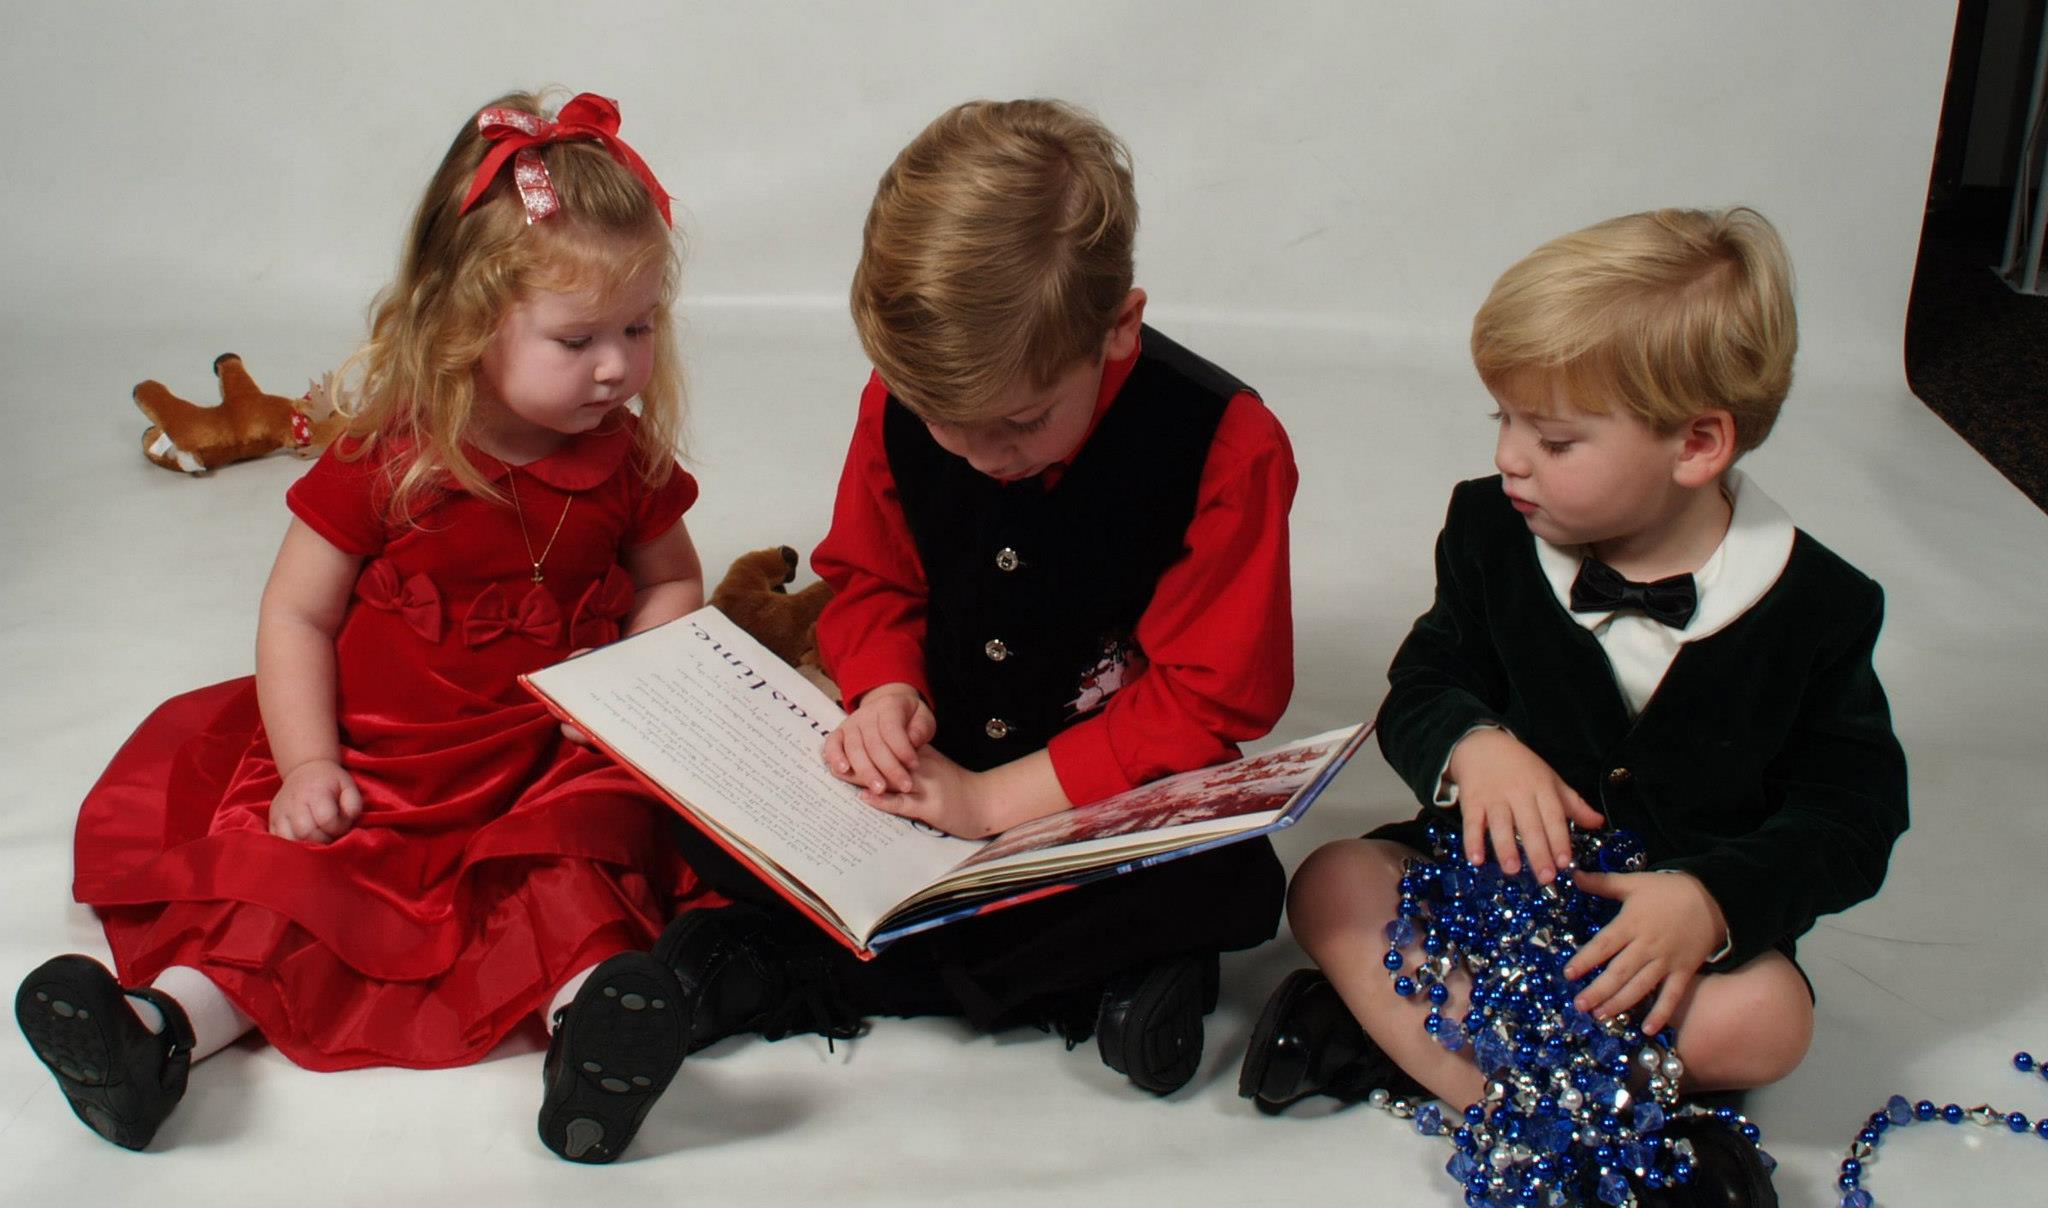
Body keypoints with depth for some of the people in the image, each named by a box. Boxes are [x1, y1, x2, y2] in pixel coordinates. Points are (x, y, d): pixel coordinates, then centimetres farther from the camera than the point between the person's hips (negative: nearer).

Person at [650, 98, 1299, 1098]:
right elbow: (867, 578, 5)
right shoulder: (905, 399, -10)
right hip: (932, 764, 4)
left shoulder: (1224, 445, -20)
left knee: (1229, 881, -34)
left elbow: (1205, 702, -18)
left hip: (1114, 800, -3)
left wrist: (995, 800, -25)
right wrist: (887, 694, -18)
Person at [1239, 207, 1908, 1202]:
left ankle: (1394, 1022, -27)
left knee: (1764, 1020, -32)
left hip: (1684, 906, -2)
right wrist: (1473, 745, -25)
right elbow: (1421, 690, 1)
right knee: (1331, 886, -21)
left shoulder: (1815, 607, -12)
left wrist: (1714, 900, -27)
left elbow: (1850, 813, -8)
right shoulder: (1492, 533, -4)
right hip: (1496, 866, 2)